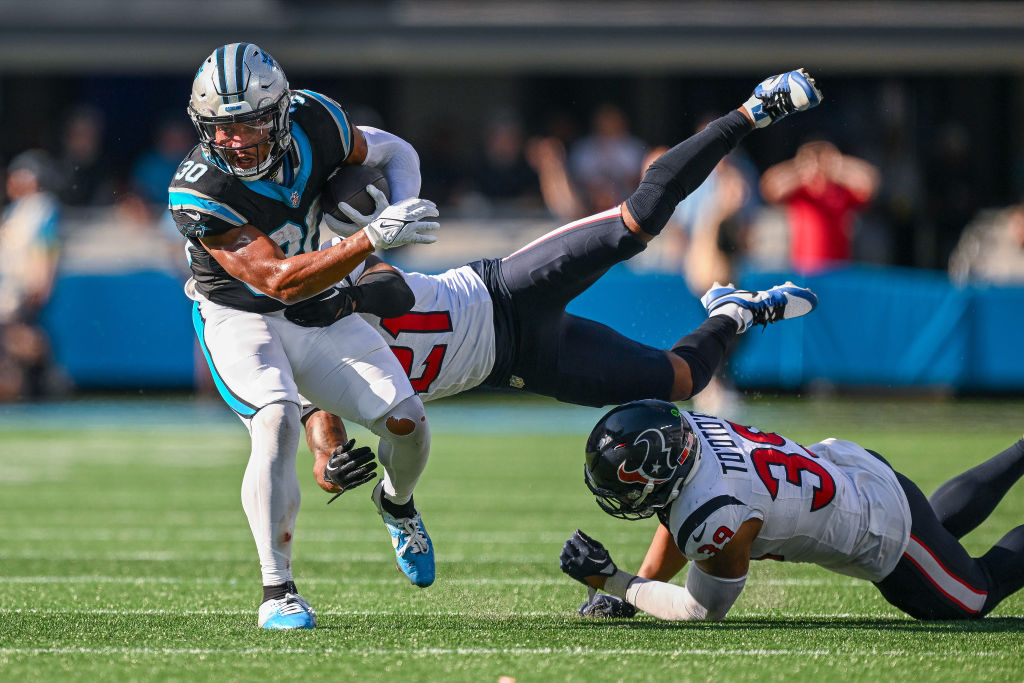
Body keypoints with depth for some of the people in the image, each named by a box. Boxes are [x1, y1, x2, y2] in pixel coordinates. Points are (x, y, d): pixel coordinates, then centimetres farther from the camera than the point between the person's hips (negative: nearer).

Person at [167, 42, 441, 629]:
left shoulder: (314, 123, -16)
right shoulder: (201, 191, -28)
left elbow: (395, 152, 5)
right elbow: (279, 281, -32)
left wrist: (401, 210, -17)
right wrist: (372, 238, -39)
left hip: (323, 315, 5)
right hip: (242, 320, -5)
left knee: (407, 422, -4)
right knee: (277, 421, -30)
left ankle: (396, 503, 33)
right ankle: (278, 592, -22)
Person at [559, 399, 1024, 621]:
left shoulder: (714, 520, -40)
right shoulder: (681, 430, -20)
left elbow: (704, 611, -21)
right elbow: (677, 520, 0)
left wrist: (615, 583, -22)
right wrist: (631, 594, -4)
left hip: (884, 533, -7)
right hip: (847, 462, 7)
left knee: (975, 596, 17)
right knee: (943, 523, 37)